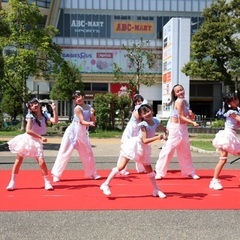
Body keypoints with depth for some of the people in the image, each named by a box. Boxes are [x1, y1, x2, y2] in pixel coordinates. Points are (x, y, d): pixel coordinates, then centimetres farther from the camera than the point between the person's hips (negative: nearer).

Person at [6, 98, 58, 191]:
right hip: (27, 140, -2)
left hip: (36, 142, 2)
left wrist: (54, 110, -18)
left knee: (41, 161, -13)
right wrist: (41, 137, -23)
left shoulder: (44, 116, 1)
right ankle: (12, 182, 16)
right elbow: (28, 130, -20)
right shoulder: (31, 117, -10)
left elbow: (55, 121, -13)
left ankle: (47, 182, 1)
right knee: (18, 161, 4)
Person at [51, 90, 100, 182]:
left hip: (82, 133, 6)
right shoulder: (77, 108, -16)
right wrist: (89, 123, -42)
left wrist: (92, 114, -15)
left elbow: (93, 121, 4)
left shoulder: (89, 107, 2)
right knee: (64, 153, -4)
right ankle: (56, 174, 2)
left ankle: (92, 174, 25)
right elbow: (82, 122, -23)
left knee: (88, 153, 11)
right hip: (72, 132, -6)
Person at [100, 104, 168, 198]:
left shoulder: (156, 121, -3)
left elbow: (164, 129, 11)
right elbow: (145, 140, -27)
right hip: (135, 144, -7)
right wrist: (157, 137, -37)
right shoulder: (144, 125, -20)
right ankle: (105, 184, -4)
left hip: (144, 148, 7)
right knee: (121, 166, -9)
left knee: (149, 169, 12)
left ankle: (156, 190, 23)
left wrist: (165, 136, -11)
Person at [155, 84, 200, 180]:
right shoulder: (179, 101, -15)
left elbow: (189, 118, 15)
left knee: (185, 151, 16)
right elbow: (181, 117, -19)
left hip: (183, 129, 9)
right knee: (168, 150, -6)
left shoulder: (185, 102, 11)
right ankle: (159, 173, 0)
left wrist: (191, 114, -7)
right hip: (175, 128, -9)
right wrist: (193, 122, -27)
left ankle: (189, 172, 27)